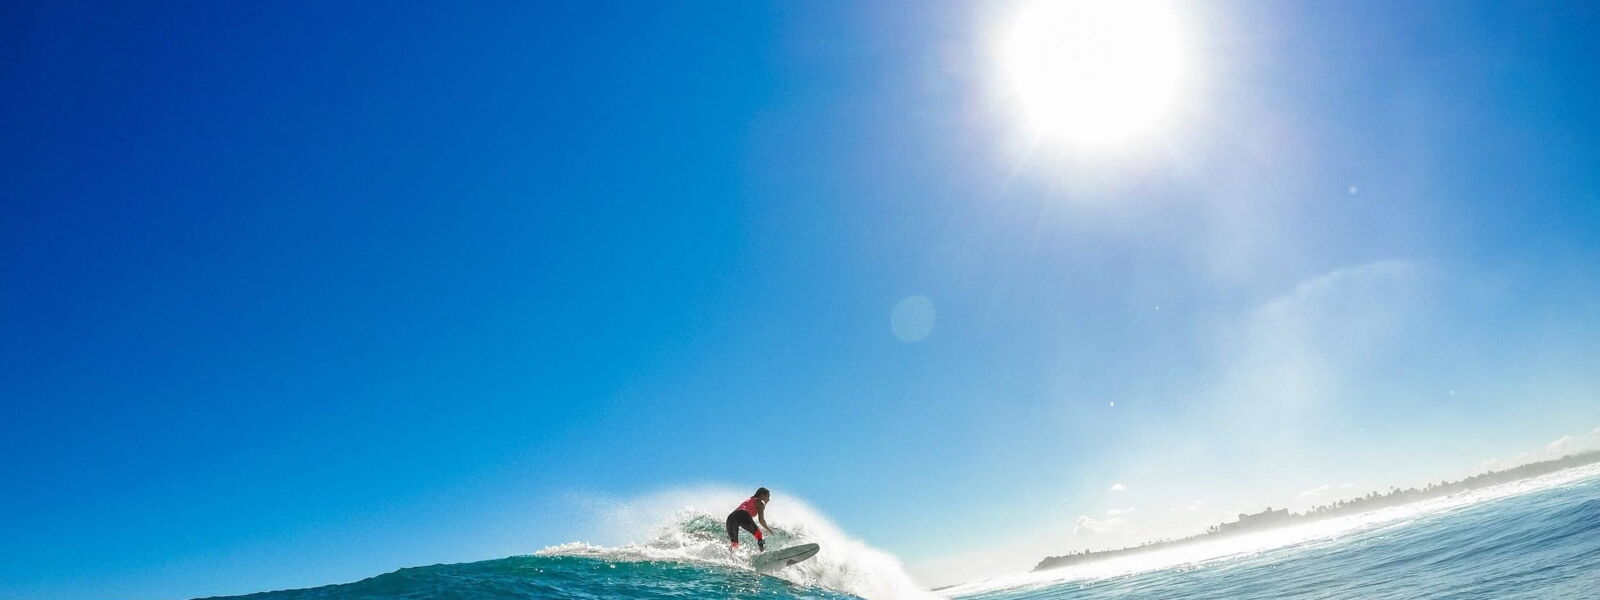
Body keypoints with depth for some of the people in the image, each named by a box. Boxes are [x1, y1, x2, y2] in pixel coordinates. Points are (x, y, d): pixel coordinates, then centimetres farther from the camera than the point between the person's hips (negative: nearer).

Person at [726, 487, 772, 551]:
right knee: (758, 534, 8)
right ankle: (763, 550, -8)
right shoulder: (760, 502, 18)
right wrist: (768, 529, 26)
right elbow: (761, 520, 9)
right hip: (743, 516, -6)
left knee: (733, 544, 16)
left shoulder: (749, 500, 38)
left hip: (731, 517, 6)